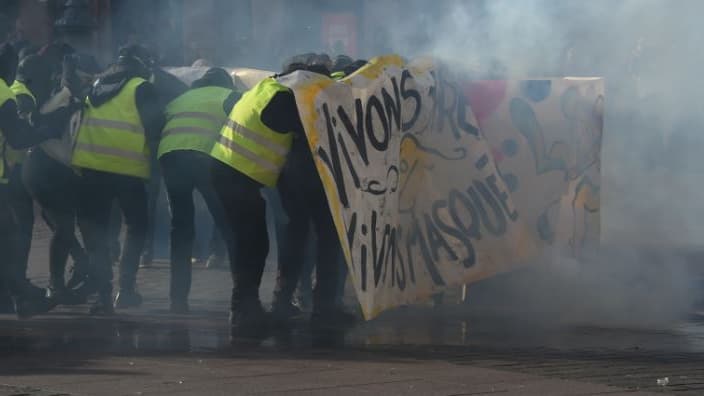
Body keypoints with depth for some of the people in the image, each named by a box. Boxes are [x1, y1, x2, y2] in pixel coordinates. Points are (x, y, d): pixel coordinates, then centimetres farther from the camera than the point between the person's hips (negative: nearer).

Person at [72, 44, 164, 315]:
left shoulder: (97, 87, 17)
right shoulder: (141, 89, -1)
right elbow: (155, 127, -7)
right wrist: (156, 156, 7)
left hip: (90, 167, 4)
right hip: (129, 170, -4)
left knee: (95, 229, 9)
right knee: (136, 226, 16)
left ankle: (104, 293, -1)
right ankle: (126, 287, 5)